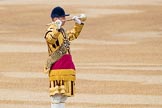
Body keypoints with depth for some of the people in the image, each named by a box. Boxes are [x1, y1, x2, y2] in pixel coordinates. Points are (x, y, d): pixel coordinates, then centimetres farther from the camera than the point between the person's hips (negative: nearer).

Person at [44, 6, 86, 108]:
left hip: (66, 68, 10)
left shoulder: (62, 31, 19)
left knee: (63, 96, 13)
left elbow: (73, 35, 39)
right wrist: (57, 29, -49)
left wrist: (78, 23, 30)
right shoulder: (52, 30, -10)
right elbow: (50, 38, -34)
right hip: (58, 68, -10)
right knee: (57, 96, -12)